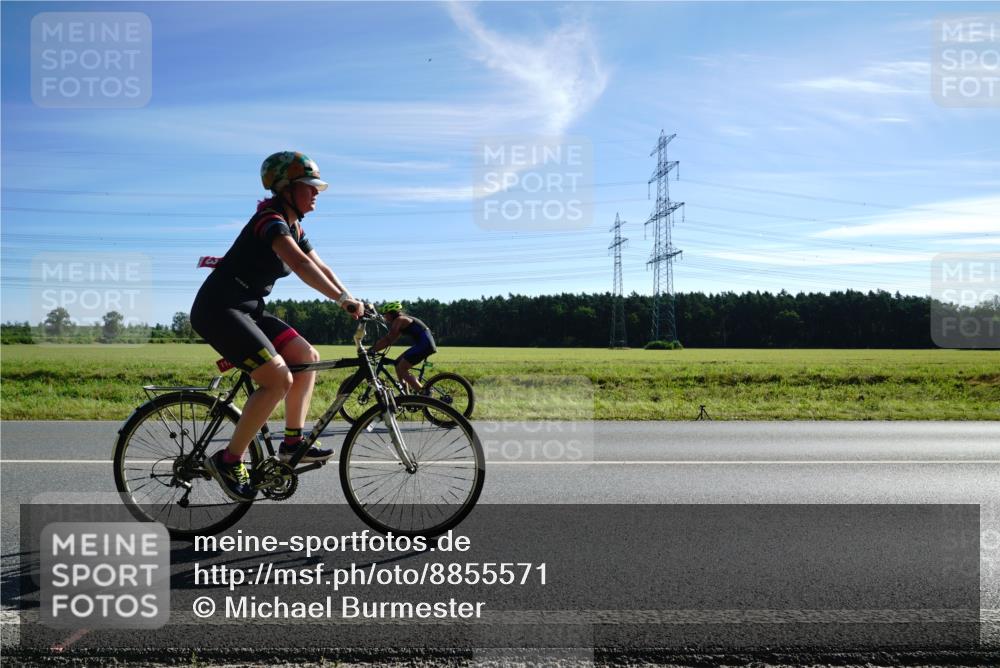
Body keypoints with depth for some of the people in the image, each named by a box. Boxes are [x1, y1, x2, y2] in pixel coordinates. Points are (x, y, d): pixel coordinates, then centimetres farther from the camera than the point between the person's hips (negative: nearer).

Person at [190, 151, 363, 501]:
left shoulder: (293, 228, 14)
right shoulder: (270, 220, -17)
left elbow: (321, 268, 13)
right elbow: (300, 265, -33)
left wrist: (354, 302, 1)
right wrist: (343, 299, -38)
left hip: (247, 310, 10)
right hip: (219, 309, -10)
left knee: (308, 357, 5)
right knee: (279, 380, -20)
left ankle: (293, 441, 12)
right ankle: (228, 460, -8)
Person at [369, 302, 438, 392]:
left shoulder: (399, 320, -7)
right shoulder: (402, 320, 22)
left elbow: (388, 340, -12)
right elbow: (388, 339, 22)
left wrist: (372, 350, -8)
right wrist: (373, 348, 18)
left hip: (424, 344, -10)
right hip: (424, 344, 10)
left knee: (401, 369, -8)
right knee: (398, 364, 15)